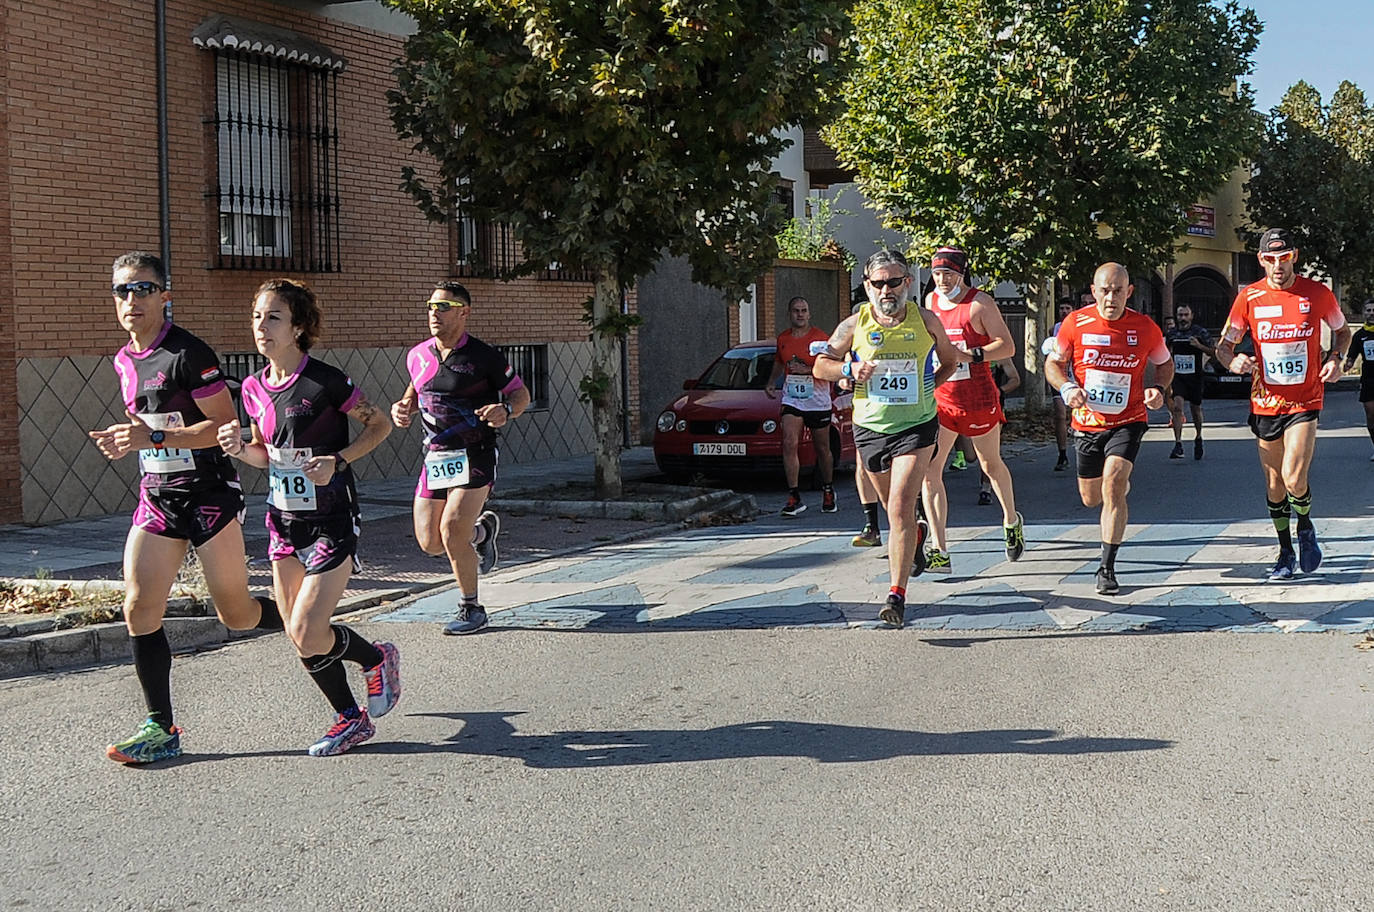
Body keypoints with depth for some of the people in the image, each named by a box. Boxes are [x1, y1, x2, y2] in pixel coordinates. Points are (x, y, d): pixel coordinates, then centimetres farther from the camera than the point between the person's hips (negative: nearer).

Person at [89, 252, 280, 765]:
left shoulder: (189, 354, -14)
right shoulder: (124, 362, 12)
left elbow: (226, 426, -18)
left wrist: (155, 438, -24)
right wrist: (124, 441, 5)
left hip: (209, 495, -7)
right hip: (156, 497, 7)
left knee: (235, 614, 0)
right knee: (139, 609, -3)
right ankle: (161, 729, 4)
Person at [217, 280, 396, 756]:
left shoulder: (324, 381, -15)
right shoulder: (254, 388, 4)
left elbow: (380, 425, -5)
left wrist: (338, 460, -19)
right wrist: (240, 449, -6)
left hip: (331, 520, -7)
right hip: (283, 520, 7)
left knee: (308, 635, -13)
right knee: (298, 637, 8)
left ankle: (378, 659, 17)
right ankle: (351, 720, 25)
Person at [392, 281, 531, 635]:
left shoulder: (484, 356, -9)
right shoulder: (418, 356, 6)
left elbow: (521, 394, 0)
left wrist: (505, 411, -22)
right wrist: (402, 407, 3)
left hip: (474, 456, -6)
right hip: (434, 457, 6)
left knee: (452, 533, -18)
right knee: (430, 543, 4)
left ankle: (471, 609, 1)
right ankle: (483, 528, 37)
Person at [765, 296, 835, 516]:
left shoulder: (821, 338, -7)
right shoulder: (783, 339, 7)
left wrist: (808, 370, -22)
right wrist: (771, 382, 14)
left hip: (818, 402, -3)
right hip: (792, 400, 3)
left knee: (822, 449, 9)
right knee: (789, 444, -15)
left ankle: (828, 492, 30)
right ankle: (794, 497, -15)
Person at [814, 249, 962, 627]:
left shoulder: (926, 320, -2)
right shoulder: (855, 324, -2)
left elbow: (950, 359, 16)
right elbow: (820, 366, 6)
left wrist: (928, 385, 2)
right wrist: (850, 369, -13)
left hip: (916, 427, -3)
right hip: (870, 427, 3)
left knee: (901, 508, -16)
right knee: (894, 508, 17)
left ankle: (897, 595, -17)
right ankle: (914, 538, 51)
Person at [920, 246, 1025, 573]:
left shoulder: (980, 303, -10)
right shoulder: (930, 301, 8)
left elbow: (1007, 346, -15)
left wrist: (970, 355, -27)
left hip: (978, 399, -4)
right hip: (940, 399, 4)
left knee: (991, 465, 16)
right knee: (928, 471, -11)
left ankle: (1011, 521, 45)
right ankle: (939, 552, -11)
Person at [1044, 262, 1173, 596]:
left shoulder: (1145, 328, -7)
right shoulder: (1075, 323, -8)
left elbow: (1165, 364, 10)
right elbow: (1053, 362, 4)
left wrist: (1159, 389, -10)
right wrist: (1067, 387, -16)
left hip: (1128, 422, -2)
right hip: (1087, 424, 2)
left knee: (1113, 487, -22)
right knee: (1091, 498, 14)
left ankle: (1107, 568, -14)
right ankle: (1121, 483, 54)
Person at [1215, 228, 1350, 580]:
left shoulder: (1318, 294, -5)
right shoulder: (1249, 297, -3)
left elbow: (1342, 331, 13)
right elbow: (1224, 346, 3)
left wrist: (1335, 358, -7)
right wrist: (1233, 361, -20)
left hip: (1305, 402, -2)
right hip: (1265, 402, 2)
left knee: (1294, 478, -16)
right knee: (1274, 482, 10)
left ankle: (1305, 527, 16)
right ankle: (1285, 552, 26)